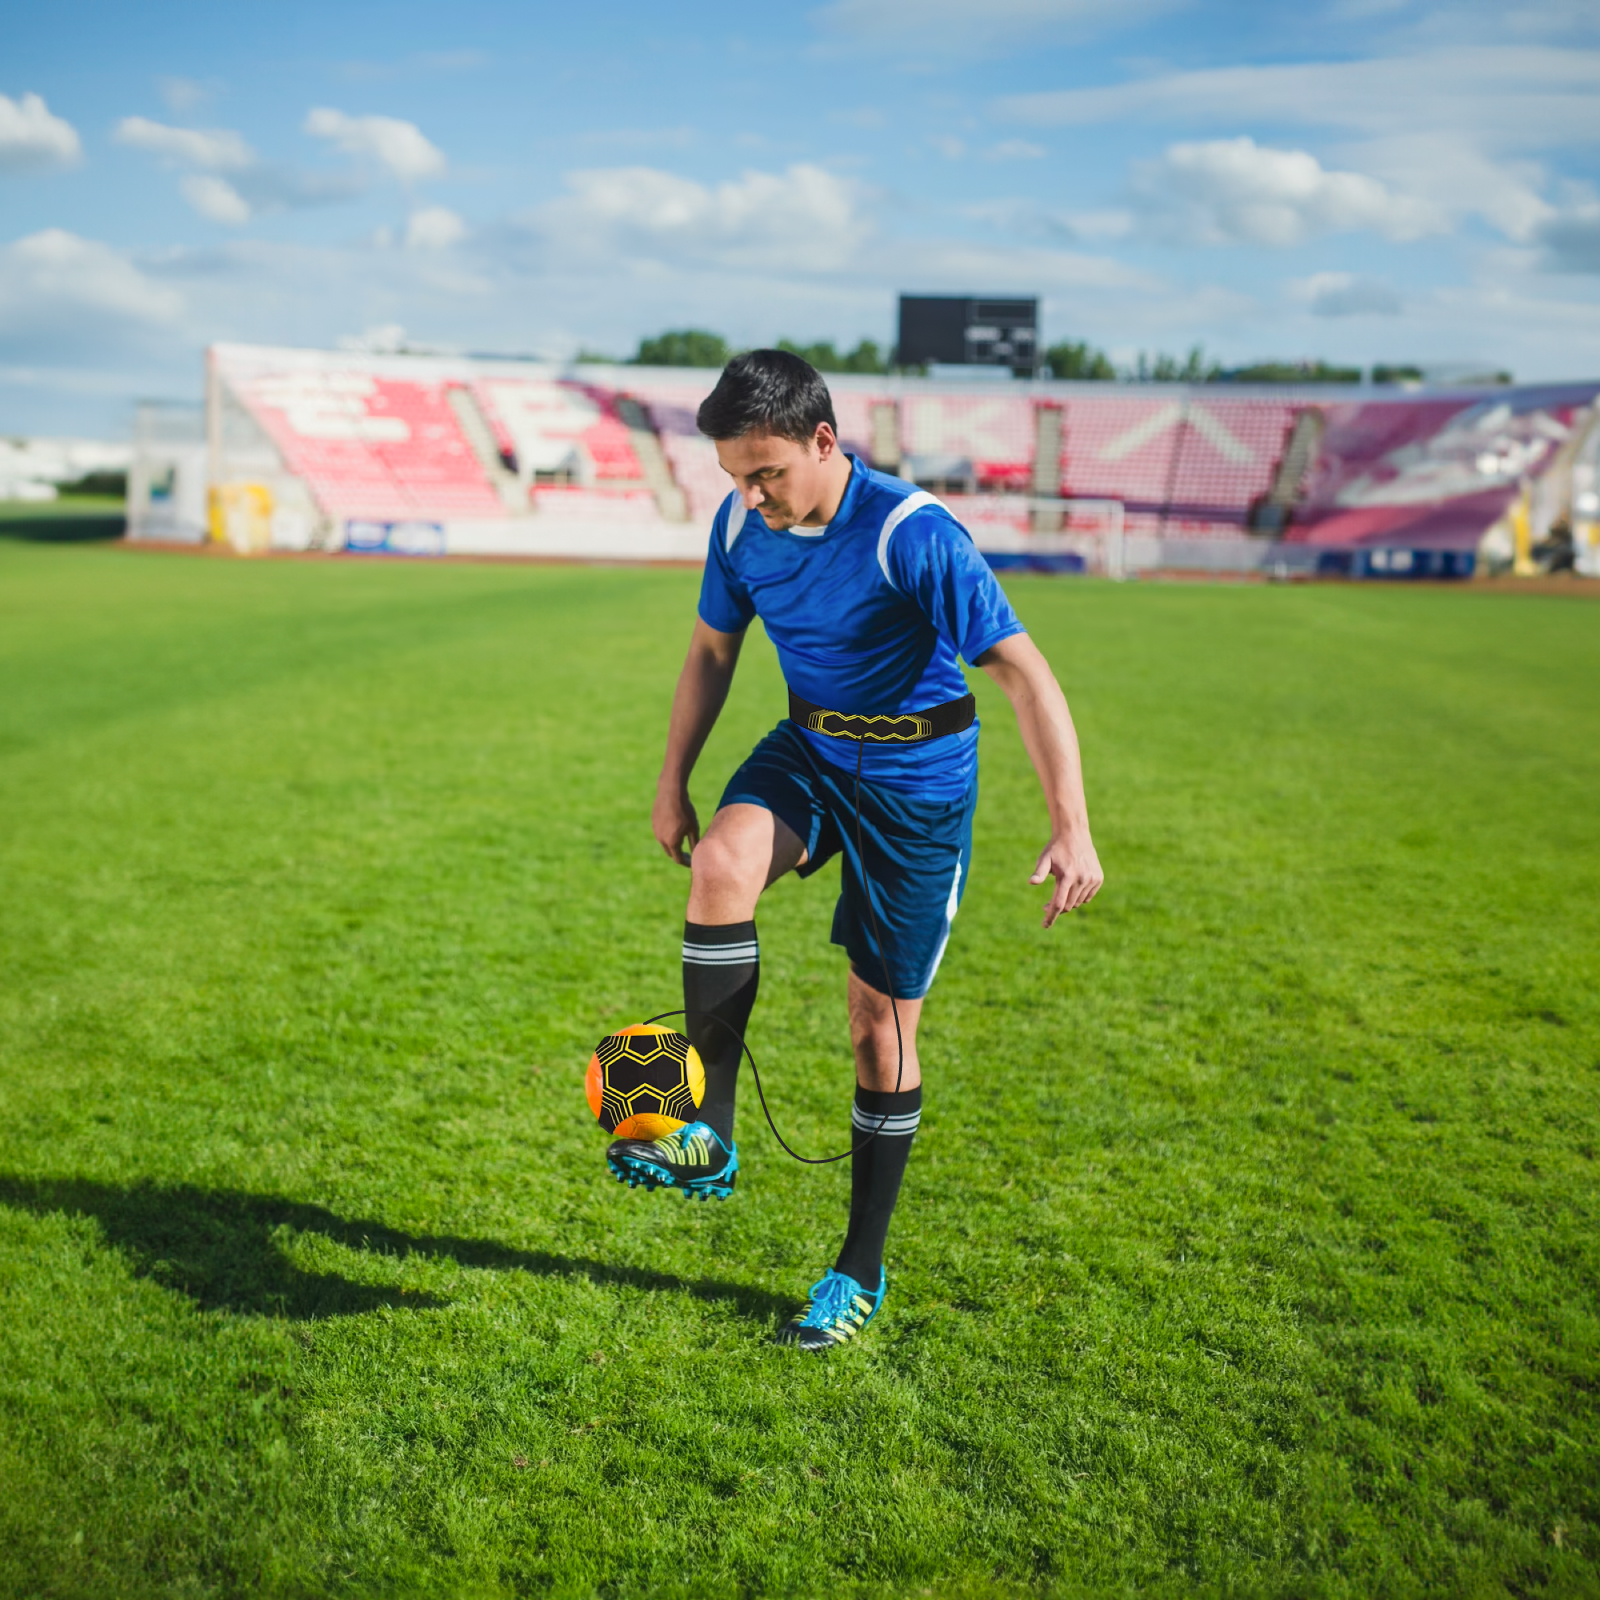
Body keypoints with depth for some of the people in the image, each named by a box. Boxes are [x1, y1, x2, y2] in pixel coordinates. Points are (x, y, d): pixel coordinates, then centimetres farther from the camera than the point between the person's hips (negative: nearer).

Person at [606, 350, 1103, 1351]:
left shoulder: (914, 536, -26)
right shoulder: (741, 523, -7)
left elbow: (1024, 672, -26)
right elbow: (714, 649, 10)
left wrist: (1072, 828, -32)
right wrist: (674, 780, 10)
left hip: (917, 778, -4)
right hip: (809, 751, 5)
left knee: (882, 1023, 1)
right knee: (721, 865, -29)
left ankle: (863, 1274, 16)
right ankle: (710, 1135, -19)